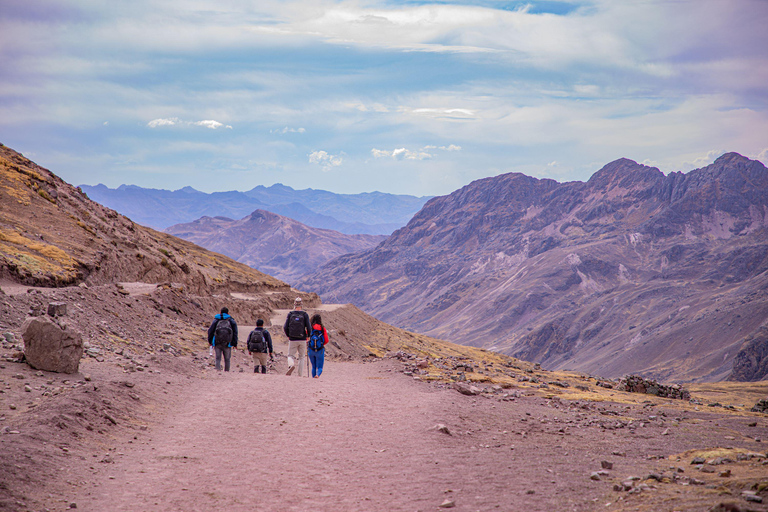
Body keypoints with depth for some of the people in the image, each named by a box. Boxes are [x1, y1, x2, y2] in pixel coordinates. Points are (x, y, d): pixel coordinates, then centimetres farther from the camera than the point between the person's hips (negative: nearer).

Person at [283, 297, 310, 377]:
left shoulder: (290, 314, 0)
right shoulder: (305, 314, -2)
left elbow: (285, 327, -2)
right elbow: (308, 327, -8)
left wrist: (288, 335, 14)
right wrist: (308, 336, 9)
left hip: (292, 340, 0)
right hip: (302, 339, 0)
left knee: (290, 355, 10)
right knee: (301, 357, 13)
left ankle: (291, 365, -22)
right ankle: (300, 375, 7)